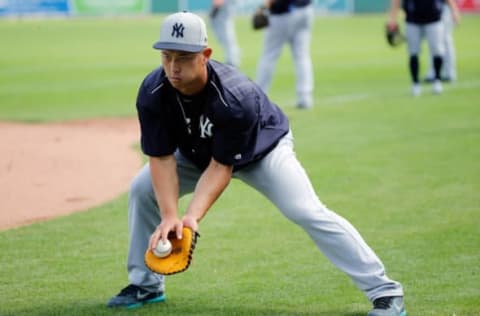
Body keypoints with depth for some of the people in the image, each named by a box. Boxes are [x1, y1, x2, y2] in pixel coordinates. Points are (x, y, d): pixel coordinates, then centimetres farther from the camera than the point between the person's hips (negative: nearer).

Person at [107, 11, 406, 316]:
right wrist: (169, 216, -40)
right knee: (143, 188, -10)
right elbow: (162, 159, -26)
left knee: (307, 211, -22)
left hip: (262, 148, -5)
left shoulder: (235, 97, -40)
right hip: (197, 153, 5)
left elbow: (221, 167, -33)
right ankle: (146, 284, 8)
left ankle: (384, 290, -20)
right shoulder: (153, 93, -28)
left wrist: (193, 216, -46)